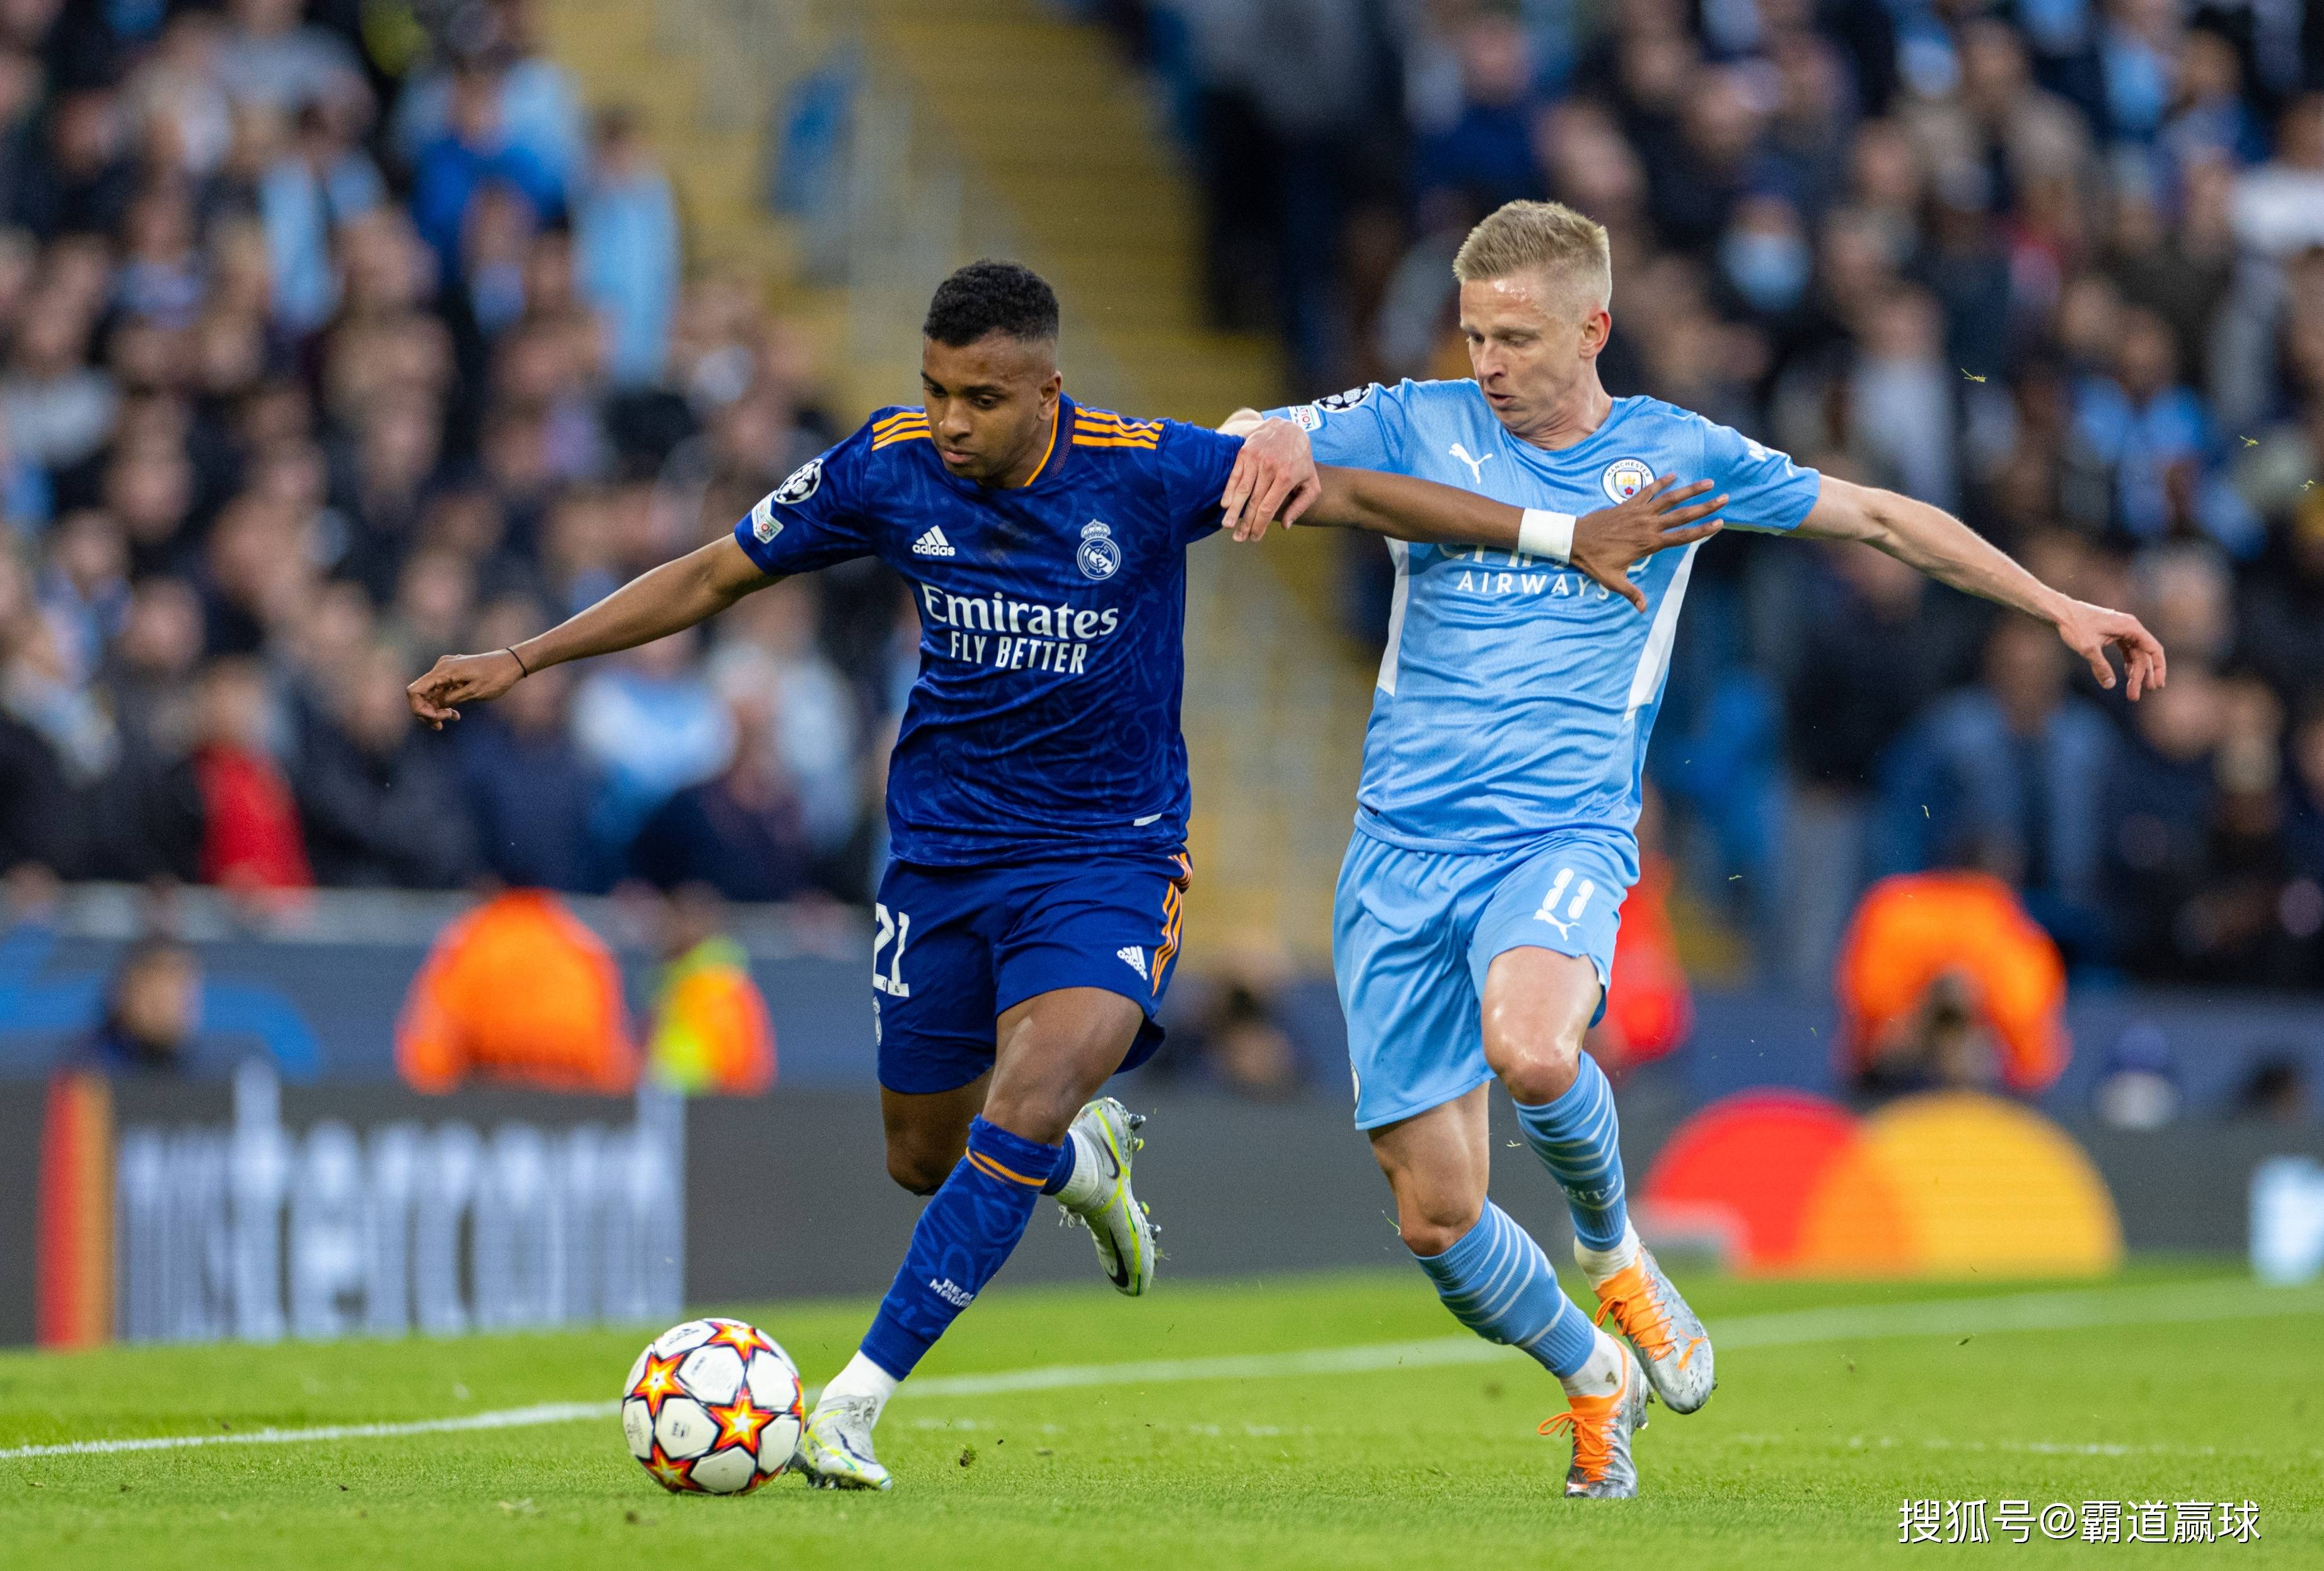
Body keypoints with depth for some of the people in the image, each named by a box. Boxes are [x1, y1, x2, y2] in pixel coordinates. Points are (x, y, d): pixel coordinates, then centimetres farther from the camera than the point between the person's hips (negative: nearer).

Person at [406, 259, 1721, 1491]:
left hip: (1109, 853, -4)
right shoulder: (887, 467, -8)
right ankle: (1088, 1154, 46)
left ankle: (858, 1400, -22)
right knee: (927, 1159, 11)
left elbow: (1340, 490, -8)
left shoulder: (1146, 471, -17)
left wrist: (1566, 535, -9)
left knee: (1024, 1112, -25)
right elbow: (714, 578, 5)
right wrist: (523, 660, 3)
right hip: (941, 849, 4)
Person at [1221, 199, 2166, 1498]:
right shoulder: (1418, 427, 6)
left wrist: (2056, 605, 16)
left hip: (1561, 840, -2)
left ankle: (1612, 1246, -2)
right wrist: (1277, 456, -23)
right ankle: (1592, 1380, 27)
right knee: (1437, 1215, -3)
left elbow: (1877, 517, 16)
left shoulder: (1676, 455, 6)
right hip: (1403, 853, 2)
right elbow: (1240, 444, 1)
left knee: (1533, 1053, -35)